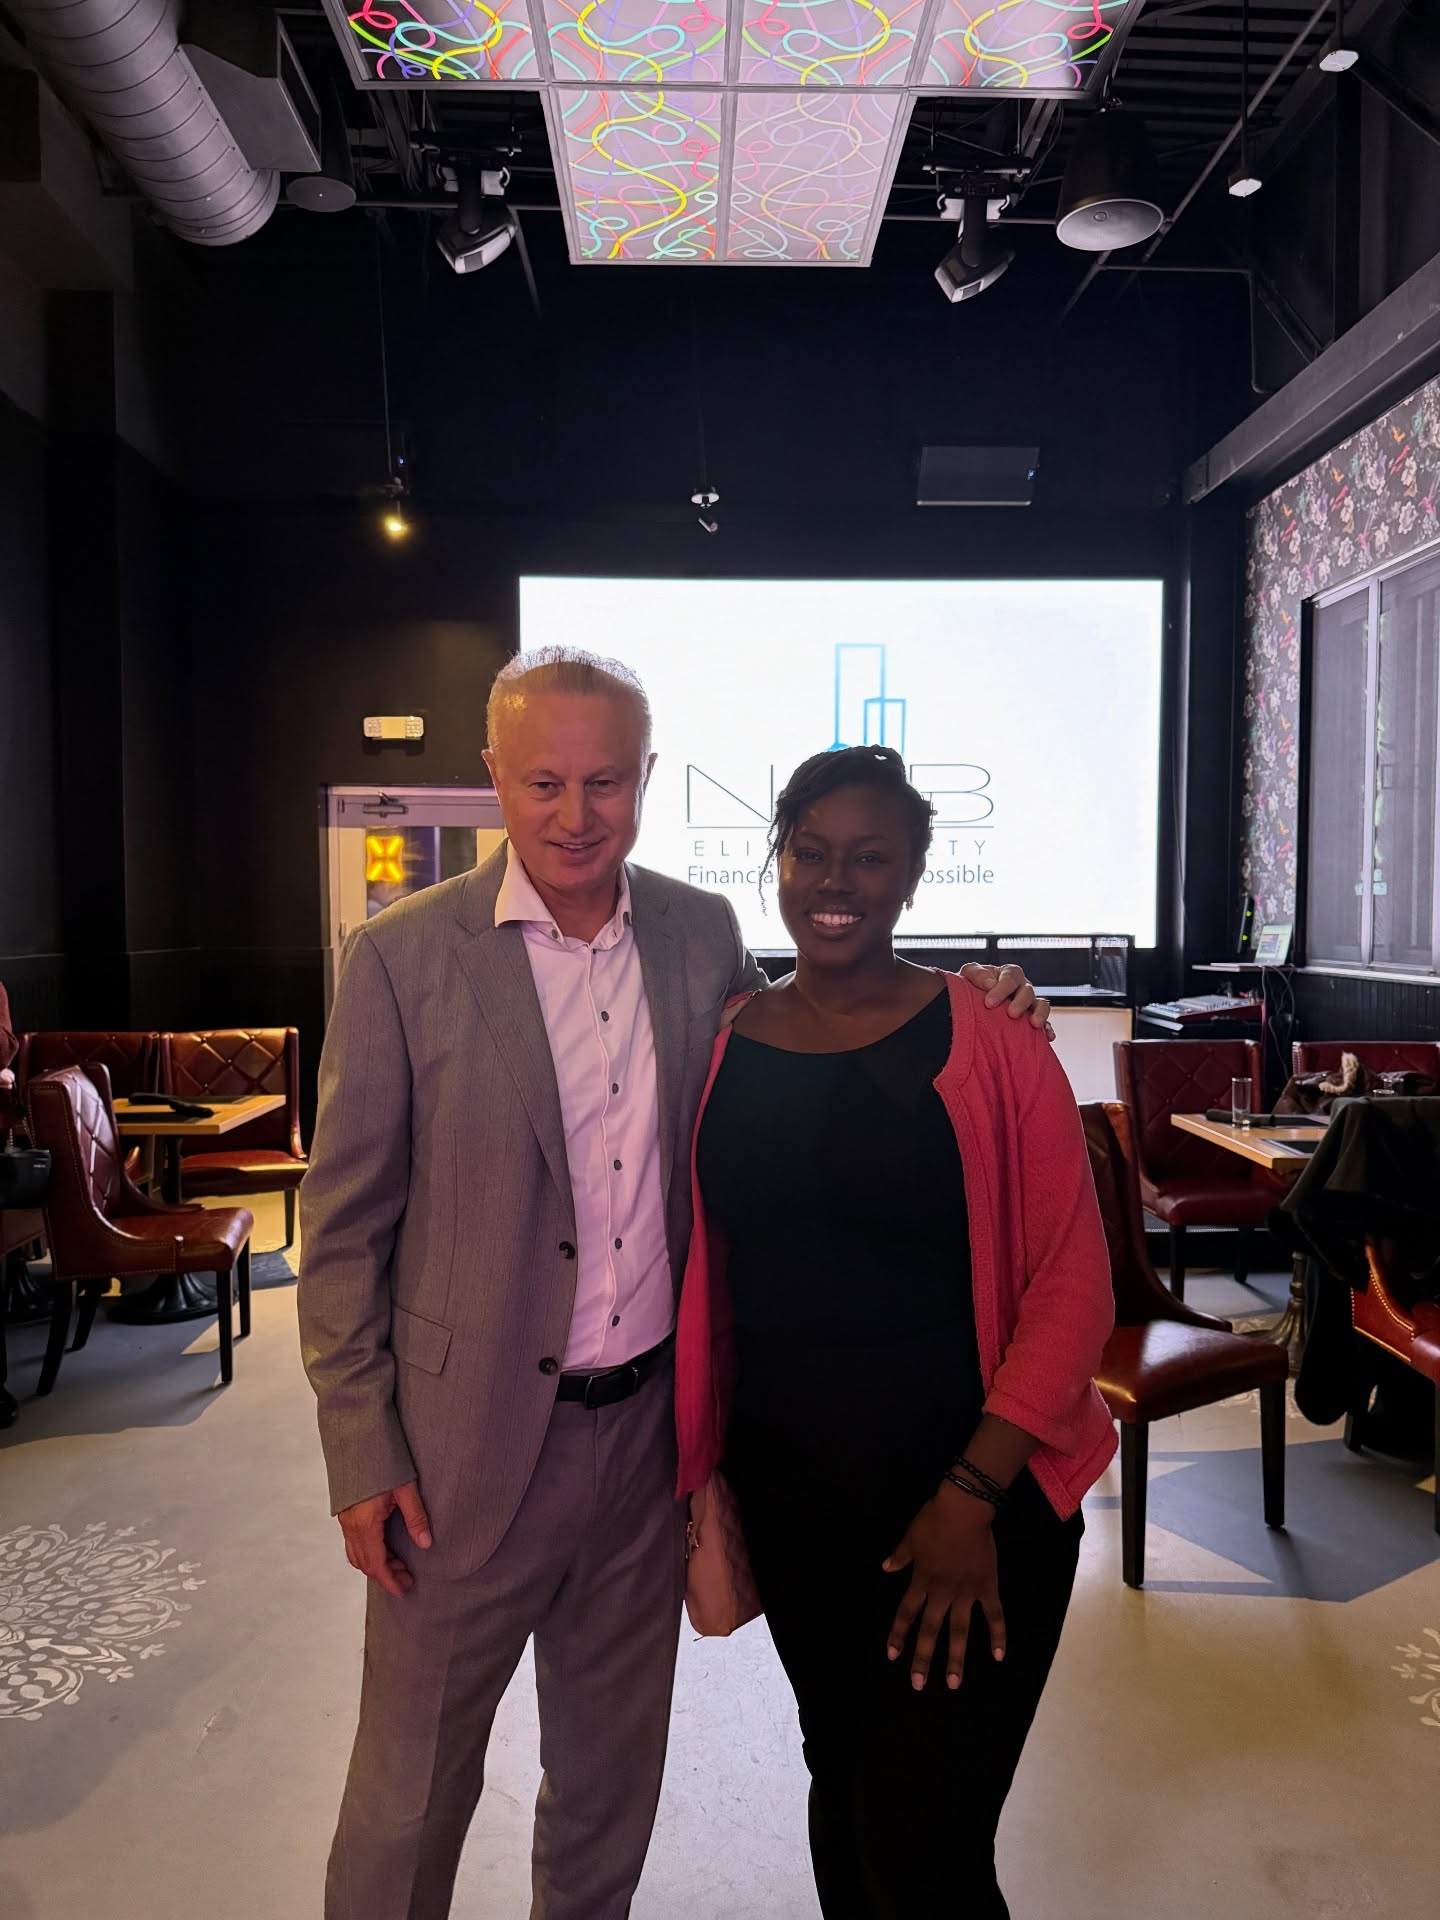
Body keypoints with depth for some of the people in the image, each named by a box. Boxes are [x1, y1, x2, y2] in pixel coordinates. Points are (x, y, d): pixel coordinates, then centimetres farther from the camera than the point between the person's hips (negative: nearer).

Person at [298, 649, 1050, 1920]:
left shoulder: (703, 933, -1)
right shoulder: (404, 956, -13)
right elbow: (343, 1228, -8)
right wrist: (363, 1458, -9)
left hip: (650, 1421, 4)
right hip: (474, 1433, -3)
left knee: (613, 1761, 24)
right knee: (414, 1777, 15)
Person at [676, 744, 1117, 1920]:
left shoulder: (988, 1042, -12)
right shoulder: (725, 1047, 0)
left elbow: (1073, 1286, -11)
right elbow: (706, 1281, 8)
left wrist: (973, 1496, -15)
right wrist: (702, 1467, 7)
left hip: (974, 1490, -4)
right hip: (790, 1490, 4)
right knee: (842, 1787, 22)